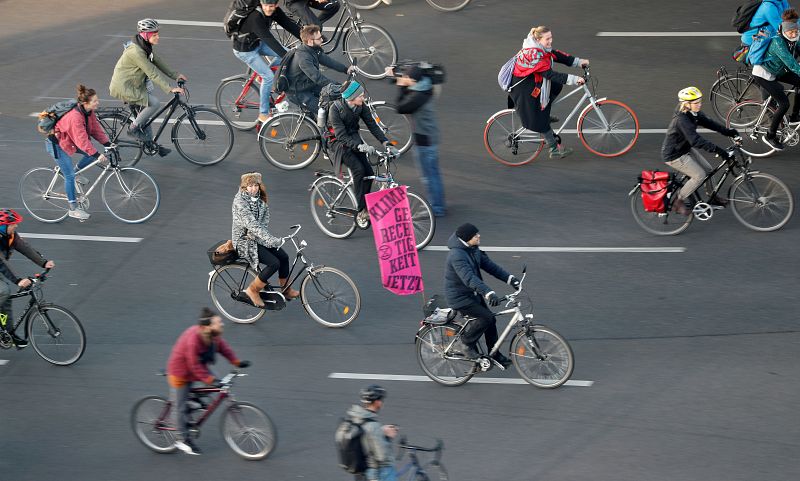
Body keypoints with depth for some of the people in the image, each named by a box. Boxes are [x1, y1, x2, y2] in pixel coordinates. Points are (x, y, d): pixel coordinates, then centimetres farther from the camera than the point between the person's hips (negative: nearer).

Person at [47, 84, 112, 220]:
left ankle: (76, 171, 15)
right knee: (69, 176, -9)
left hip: (69, 141, 9)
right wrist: (97, 155, -41)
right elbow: (82, 140, -38)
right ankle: (73, 208, -1)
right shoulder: (75, 117, -35)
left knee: (92, 154, -7)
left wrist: (108, 144, -14)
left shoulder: (90, 113, -7)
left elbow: (96, 129, -2)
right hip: (57, 144, -9)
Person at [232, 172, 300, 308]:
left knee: (283, 257, 3)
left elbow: (265, 219, 1)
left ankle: (286, 290, 21)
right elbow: (251, 223, -33)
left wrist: (264, 234, -19)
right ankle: (252, 290, -4)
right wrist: (270, 239, -41)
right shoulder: (240, 201, -25)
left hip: (256, 237, 8)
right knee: (274, 263, -19)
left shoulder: (259, 198, 1)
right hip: (244, 241, -8)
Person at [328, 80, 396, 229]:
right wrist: (359, 146, -41)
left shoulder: (361, 107, -6)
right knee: (358, 169, -27)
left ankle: (364, 206, 3)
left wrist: (386, 142, -15)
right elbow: (341, 135, -28)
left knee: (369, 172, -13)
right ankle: (361, 211, -24)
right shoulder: (335, 109, -23)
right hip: (340, 144, -6)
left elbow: (372, 125, -3)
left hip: (354, 140, 6)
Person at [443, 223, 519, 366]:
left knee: (490, 320, 9)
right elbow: (469, 278, -39)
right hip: (459, 297, -9)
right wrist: (489, 293, -49)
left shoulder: (474, 250, 2)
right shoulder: (456, 255, -29)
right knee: (486, 317, -19)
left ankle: (495, 355, 23)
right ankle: (466, 345, -2)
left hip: (472, 294, 9)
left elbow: (490, 266, 7)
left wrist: (510, 279, -3)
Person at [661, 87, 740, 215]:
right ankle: (678, 203, 1)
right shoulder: (682, 120, -33)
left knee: (708, 169, 11)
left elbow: (708, 123, 2)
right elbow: (696, 140, -40)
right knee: (700, 176, -11)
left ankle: (712, 198, 32)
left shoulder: (694, 114, -5)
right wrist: (718, 150, -44)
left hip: (686, 149, 9)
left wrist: (728, 132, -10)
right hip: (674, 155, -9)